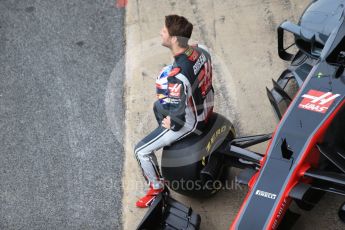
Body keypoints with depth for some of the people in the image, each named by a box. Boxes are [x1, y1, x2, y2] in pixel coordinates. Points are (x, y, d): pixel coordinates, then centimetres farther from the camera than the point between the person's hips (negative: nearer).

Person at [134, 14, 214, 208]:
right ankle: (168, 141, 51)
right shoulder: (201, 52, -11)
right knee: (158, 106, 33)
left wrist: (172, 123, -8)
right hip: (207, 109, 8)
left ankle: (157, 189, 19)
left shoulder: (177, 76, -37)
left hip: (190, 121, -8)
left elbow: (180, 114, -31)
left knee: (142, 151, 2)